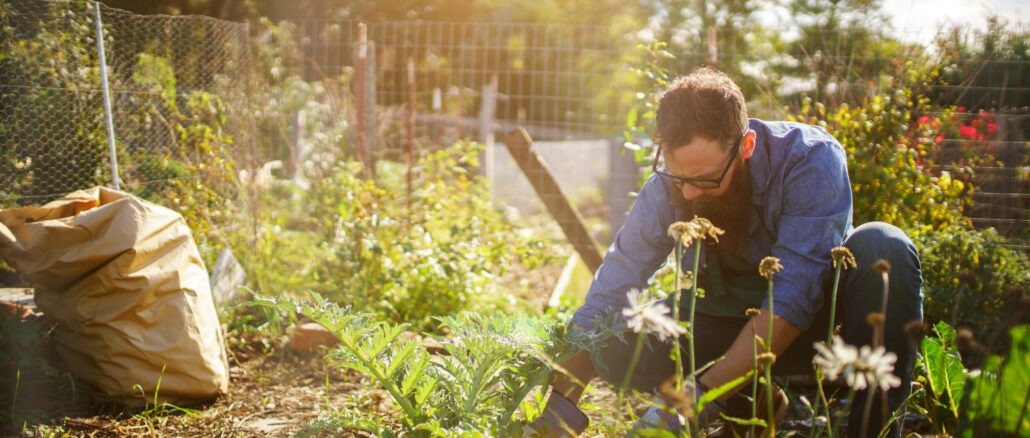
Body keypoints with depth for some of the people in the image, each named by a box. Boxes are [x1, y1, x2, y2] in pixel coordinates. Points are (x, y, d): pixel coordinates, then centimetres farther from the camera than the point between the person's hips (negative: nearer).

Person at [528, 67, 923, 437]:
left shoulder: (811, 159, -27)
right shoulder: (665, 192, -17)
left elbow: (791, 301, -33)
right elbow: (602, 307, -14)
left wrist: (699, 400, -38)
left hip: (819, 316, -2)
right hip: (732, 323, 3)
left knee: (882, 247, -33)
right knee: (618, 348, -23)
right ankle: (757, 402, -1)